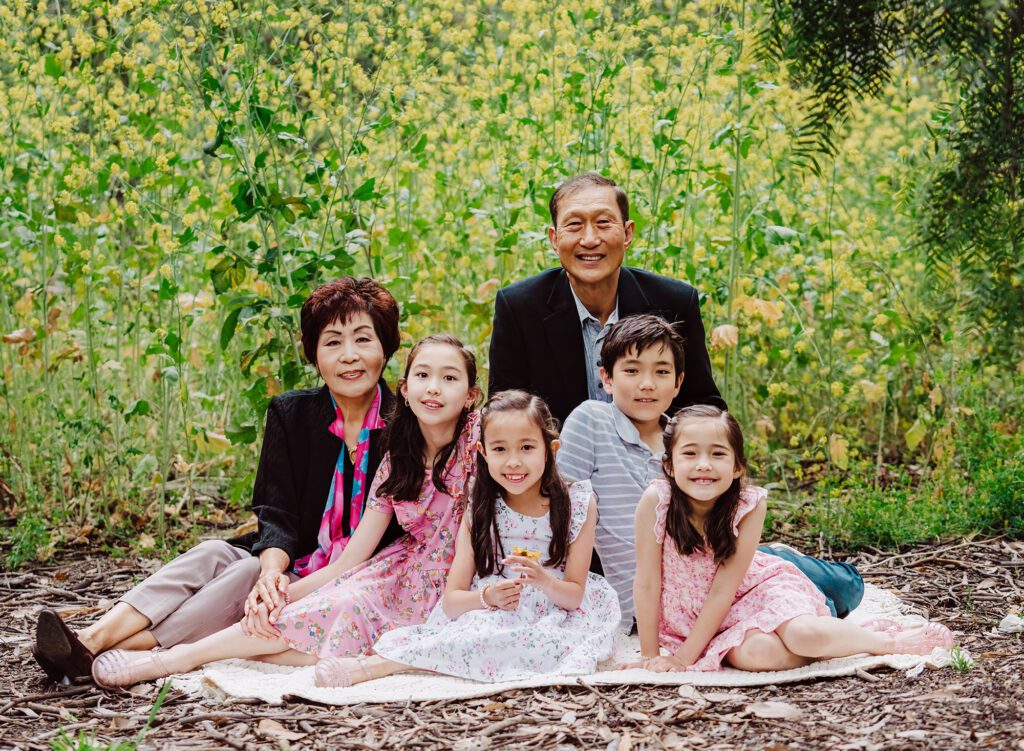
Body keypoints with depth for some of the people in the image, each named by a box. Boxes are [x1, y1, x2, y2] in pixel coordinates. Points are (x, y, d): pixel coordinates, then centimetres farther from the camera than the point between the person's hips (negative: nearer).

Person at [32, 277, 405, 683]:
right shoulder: (290, 414, 4)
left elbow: (397, 532, -5)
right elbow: (277, 513, -4)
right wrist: (273, 571, -27)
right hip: (293, 565, 3)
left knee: (246, 574, -28)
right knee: (213, 554, -25)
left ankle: (112, 657, -39)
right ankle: (90, 640, -40)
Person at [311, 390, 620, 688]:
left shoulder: (577, 504, -1)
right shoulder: (479, 511, 2)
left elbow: (575, 595, -2)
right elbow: (451, 601, -3)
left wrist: (545, 581, -24)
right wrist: (488, 597, -25)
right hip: (487, 619, 2)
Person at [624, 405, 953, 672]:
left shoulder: (748, 505, -22)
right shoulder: (656, 500, -24)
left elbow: (724, 589, -19)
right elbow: (647, 584, -16)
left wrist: (683, 657, -20)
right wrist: (650, 656, -13)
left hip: (756, 589, 0)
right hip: (692, 612, 0)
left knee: (804, 635, -32)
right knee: (751, 653, -33)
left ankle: (885, 639, -4)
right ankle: (826, 645, -5)